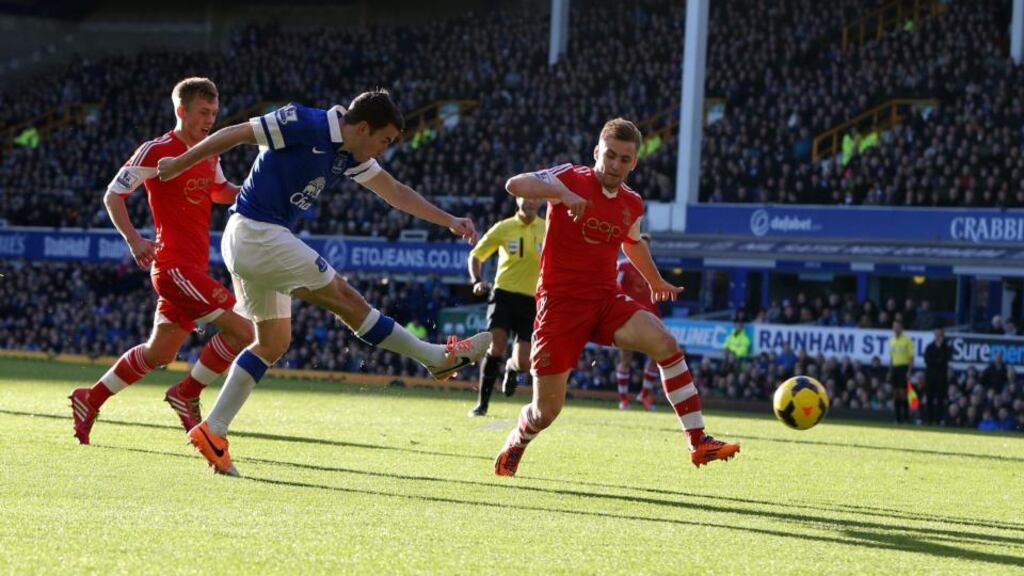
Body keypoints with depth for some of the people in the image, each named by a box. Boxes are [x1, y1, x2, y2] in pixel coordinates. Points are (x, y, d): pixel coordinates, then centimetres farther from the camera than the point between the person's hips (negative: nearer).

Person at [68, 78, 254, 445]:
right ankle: (187, 394, -1)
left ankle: (90, 400, 29)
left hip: (195, 268, 9)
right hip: (174, 265, -9)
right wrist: (134, 239, -19)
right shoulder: (156, 152, -10)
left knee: (158, 353, 16)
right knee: (240, 330, -17)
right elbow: (113, 196, -6)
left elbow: (220, 192, 31)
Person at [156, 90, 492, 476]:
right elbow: (235, 134, -12)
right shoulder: (304, 124, -16)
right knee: (345, 299, -3)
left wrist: (449, 221, 8)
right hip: (257, 234, -10)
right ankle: (441, 358, 2)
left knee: (273, 343, 11)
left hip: (249, 242, 10)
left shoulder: (348, 155, 10)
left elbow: (395, 191, 14)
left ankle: (212, 430, 8)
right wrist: (179, 165, -6)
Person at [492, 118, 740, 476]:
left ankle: (698, 441, -19)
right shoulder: (572, 179, -8)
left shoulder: (632, 204, 8)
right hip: (561, 302, -4)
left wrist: (656, 282, 44)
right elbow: (515, 185, -23)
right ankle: (516, 443, 33)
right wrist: (562, 194, -38)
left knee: (665, 343, -22)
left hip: (606, 300, 4)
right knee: (546, 411, -4)